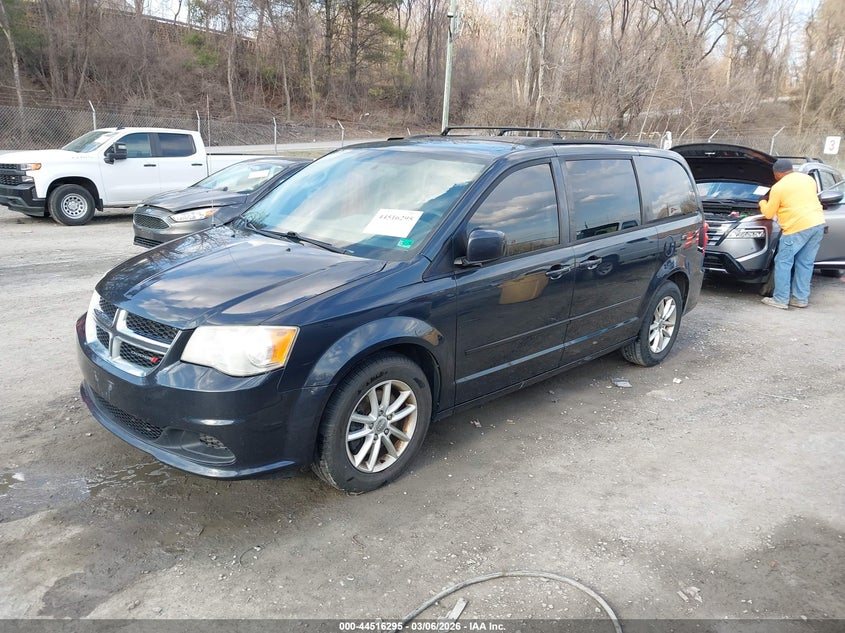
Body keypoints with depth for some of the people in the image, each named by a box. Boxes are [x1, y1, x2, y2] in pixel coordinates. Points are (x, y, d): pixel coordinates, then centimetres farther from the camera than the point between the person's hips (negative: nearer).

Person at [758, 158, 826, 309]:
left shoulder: (778, 188, -4)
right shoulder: (808, 178, 15)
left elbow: (769, 214, 4)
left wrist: (762, 203, 23)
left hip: (798, 228, -7)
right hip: (818, 223, 7)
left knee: (783, 262, 2)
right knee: (805, 263, 13)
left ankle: (780, 300, 2)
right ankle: (801, 298, 18)